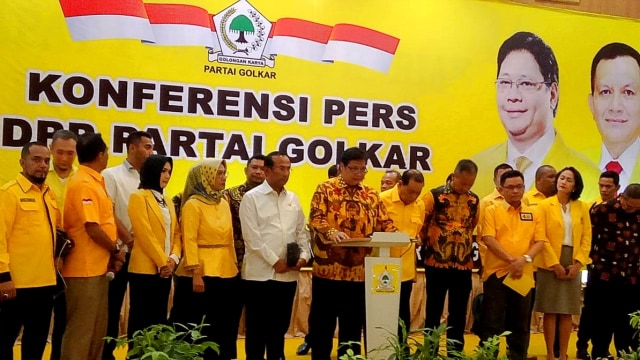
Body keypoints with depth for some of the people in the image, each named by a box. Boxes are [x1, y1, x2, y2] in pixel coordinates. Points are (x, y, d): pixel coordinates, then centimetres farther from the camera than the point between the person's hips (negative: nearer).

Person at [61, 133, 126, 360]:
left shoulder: (94, 181, 13)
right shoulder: (83, 184, -16)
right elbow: (92, 227, -21)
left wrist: (112, 253, 8)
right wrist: (115, 249, -8)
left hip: (98, 267, 10)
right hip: (85, 269, -10)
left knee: (97, 328, 16)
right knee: (81, 329, -1)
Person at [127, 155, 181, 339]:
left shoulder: (167, 201, 16)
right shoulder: (138, 197, -6)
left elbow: (176, 232, 12)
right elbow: (145, 233, -14)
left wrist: (173, 258, -4)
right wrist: (162, 262, -13)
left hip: (165, 270, 7)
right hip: (145, 268, -7)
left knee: (159, 319, 11)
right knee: (141, 319, -1)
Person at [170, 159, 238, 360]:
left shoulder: (224, 203, 12)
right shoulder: (193, 204, -7)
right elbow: (189, 241, -12)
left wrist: (235, 265, 11)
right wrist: (195, 273, -19)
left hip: (227, 273, 7)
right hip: (202, 274, -6)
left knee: (224, 327, 13)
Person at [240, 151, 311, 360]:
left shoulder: (293, 199, 12)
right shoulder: (252, 198, -3)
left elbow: (302, 232, 14)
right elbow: (252, 236, -11)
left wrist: (304, 255, -2)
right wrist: (274, 261, -13)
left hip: (288, 275, 5)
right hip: (260, 273, -5)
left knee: (280, 327, 13)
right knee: (257, 328, 3)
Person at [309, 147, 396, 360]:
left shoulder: (371, 194, 12)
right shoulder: (326, 189, -1)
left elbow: (384, 222, 11)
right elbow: (315, 219, -10)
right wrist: (331, 232, -29)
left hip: (360, 271, 4)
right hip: (329, 268, -4)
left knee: (353, 322, 11)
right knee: (323, 320, 6)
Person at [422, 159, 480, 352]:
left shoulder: (474, 200, 6)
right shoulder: (434, 196, -7)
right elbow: (420, 226, -2)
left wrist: (469, 249, 14)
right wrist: (429, 246, 2)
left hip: (464, 265, 4)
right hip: (437, 263, -3)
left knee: (459, 314, 10)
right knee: (434, 312, 6)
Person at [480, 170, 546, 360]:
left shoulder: (533, 214, 11)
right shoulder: (492, 211, 1)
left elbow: (540, 241, 5)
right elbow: (488, 239, -9)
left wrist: (525, 259, -13)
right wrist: (511, 260, -16)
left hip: (524, 274, 3)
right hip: (497, 272, -3)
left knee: (520, 323, 11)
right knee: (492, 322, 0)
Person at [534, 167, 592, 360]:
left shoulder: (582, 207, 8)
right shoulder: (545, 205, 0)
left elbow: (587, 237, 5)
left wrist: (578, 263, -7)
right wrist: (555, 264, -13)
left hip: (573, 264, 3)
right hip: (550, 263, -2)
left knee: (567, 312, 6)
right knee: (550, 311, 0)